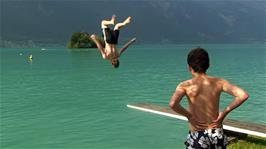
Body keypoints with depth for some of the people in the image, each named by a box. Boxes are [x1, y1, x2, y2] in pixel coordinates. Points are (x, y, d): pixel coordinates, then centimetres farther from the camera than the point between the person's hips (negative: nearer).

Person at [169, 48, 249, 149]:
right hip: (217, 134, 3)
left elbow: (172, 104, -28)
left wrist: (189, 115, -13)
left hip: (197, 136, -3)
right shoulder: (219, 82, -3)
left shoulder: (185, 85, -10)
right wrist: (225, 112, -5)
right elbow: (243, 95, -12)